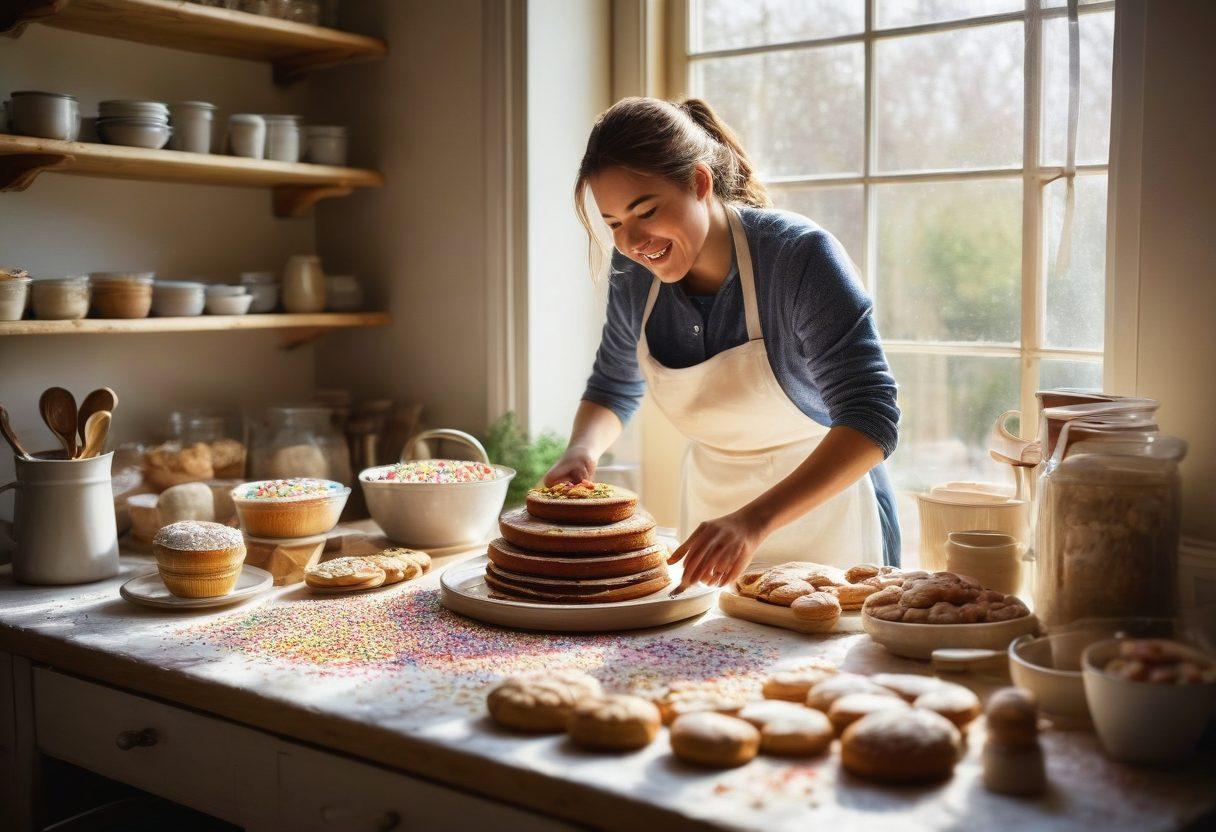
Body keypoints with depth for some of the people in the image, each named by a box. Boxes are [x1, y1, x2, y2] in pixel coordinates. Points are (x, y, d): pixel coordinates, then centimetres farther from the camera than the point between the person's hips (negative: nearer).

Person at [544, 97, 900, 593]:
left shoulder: (800, 257, -25)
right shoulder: (634, 272, -9)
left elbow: (870, 419, -32)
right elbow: (613, 387, 8)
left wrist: (755, 520, -46)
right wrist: (583, 449, -15)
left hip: (822, 510, -5)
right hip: (711, 508, 5)